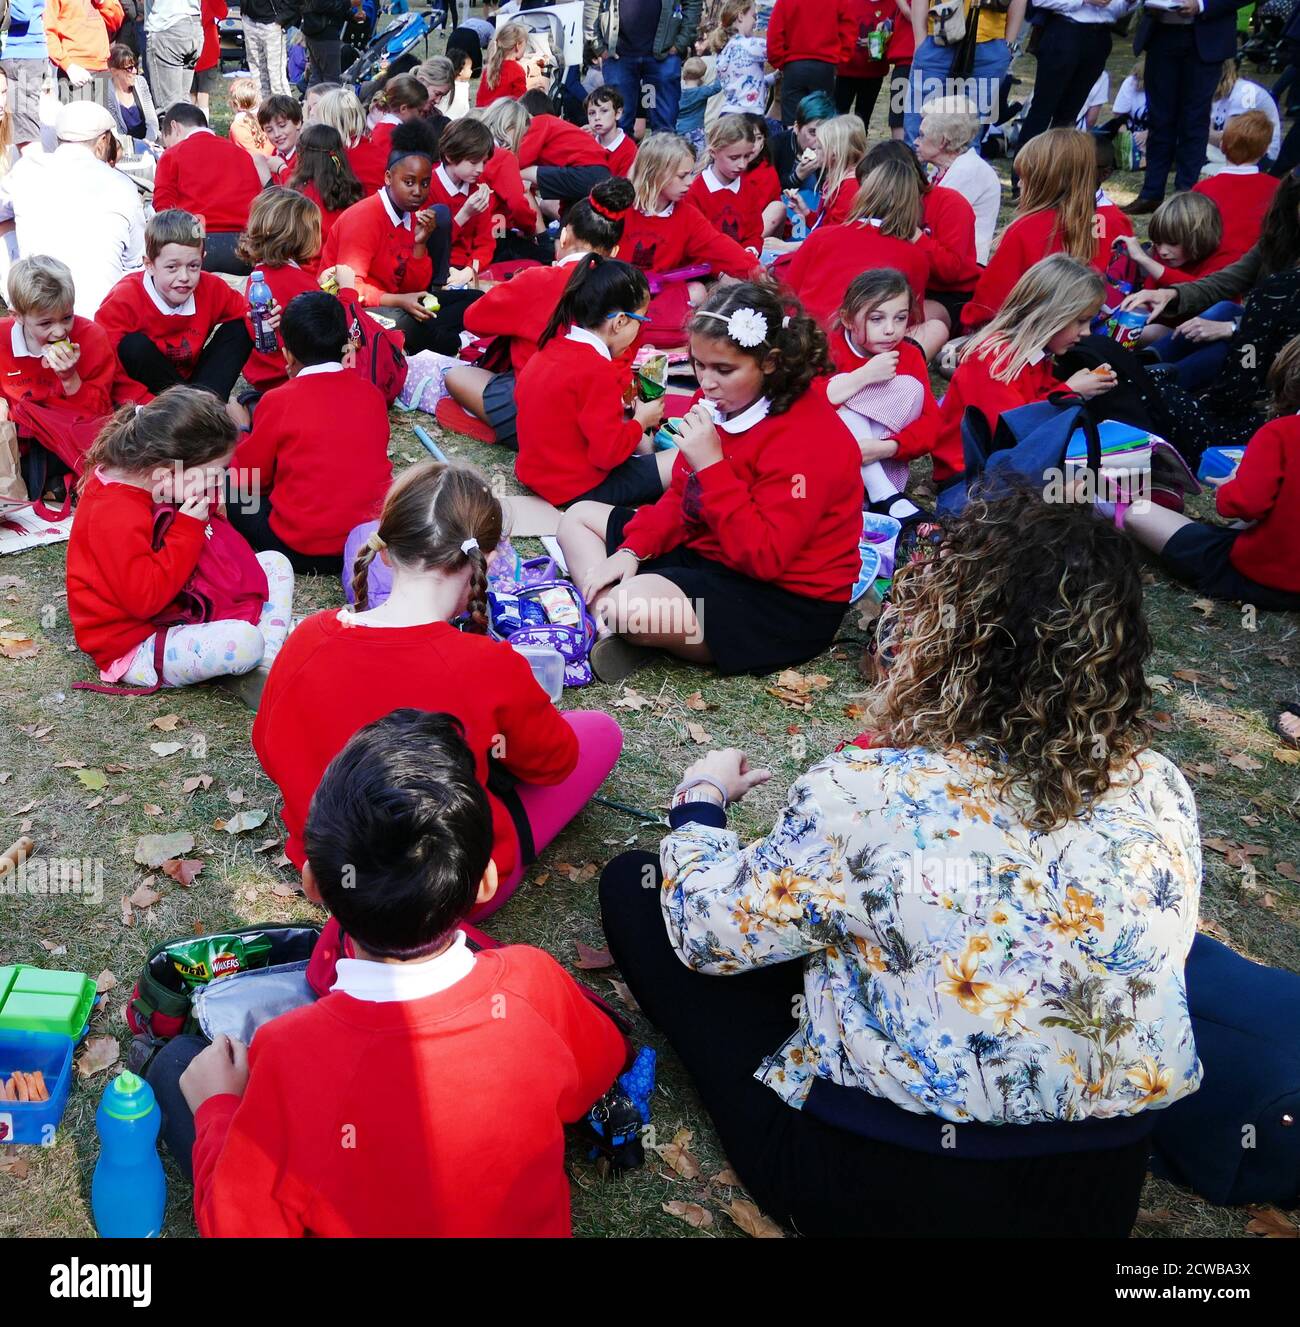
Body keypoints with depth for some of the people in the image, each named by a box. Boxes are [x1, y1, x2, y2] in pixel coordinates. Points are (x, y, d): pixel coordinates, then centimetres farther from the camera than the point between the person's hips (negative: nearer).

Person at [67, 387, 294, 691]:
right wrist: (188, 529, -27)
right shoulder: (115, 516, -27)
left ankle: (270, 663, -10)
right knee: (244, 642, -37)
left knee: (275, 564, 7)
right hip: (132, 647, -10)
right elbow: (144, 599, -30)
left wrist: (207, 508, -6)